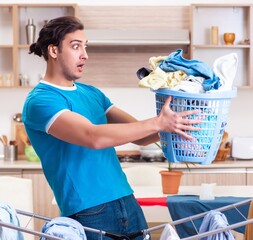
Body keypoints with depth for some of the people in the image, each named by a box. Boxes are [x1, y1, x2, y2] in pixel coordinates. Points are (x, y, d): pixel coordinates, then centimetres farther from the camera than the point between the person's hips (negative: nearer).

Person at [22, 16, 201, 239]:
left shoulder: (92, 93, 14)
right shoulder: (39, 101, -10)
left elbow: (139, 134, 12)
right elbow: (94, 137, -24)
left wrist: (171, 126, -7)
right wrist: (158, 123, -23)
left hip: (127, 203, 7)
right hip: (88, 213, -7)